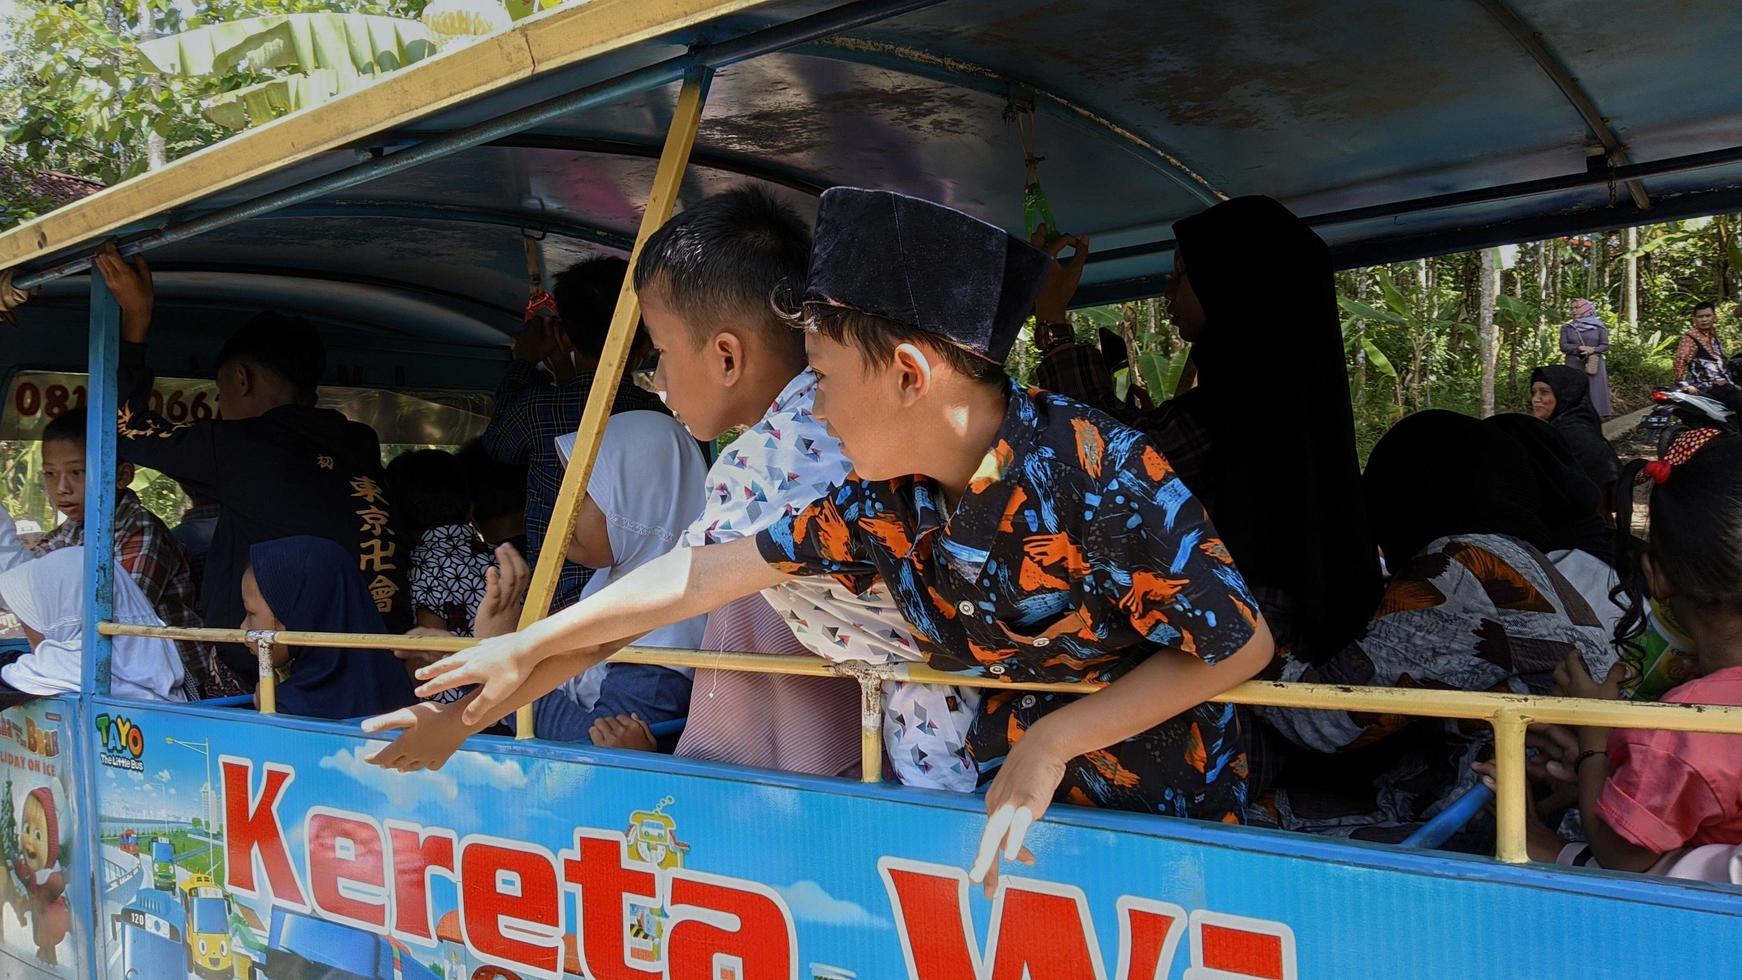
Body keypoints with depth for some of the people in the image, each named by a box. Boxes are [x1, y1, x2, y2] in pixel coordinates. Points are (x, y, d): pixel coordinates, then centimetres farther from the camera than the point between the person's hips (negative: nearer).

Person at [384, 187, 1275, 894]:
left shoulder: (1097, 475, -29)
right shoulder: (882, 504, -11)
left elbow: (1241, 644, -20)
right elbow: (700, 578, -3)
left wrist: (1054, 740, -23)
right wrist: (528, 648, 4)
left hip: (1166, 810, -4)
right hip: (1015, 809, 4)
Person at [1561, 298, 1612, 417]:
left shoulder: (1599, 327, 6)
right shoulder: (1566, 327, 8)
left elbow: (1605, 346, 3)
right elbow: (1563, 346, -1)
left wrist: (1593, 350, -17)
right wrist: (1580, 348, -15)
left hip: (1595, 366, 0)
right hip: (1574, 367, 0)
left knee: (1595, 392, -3)